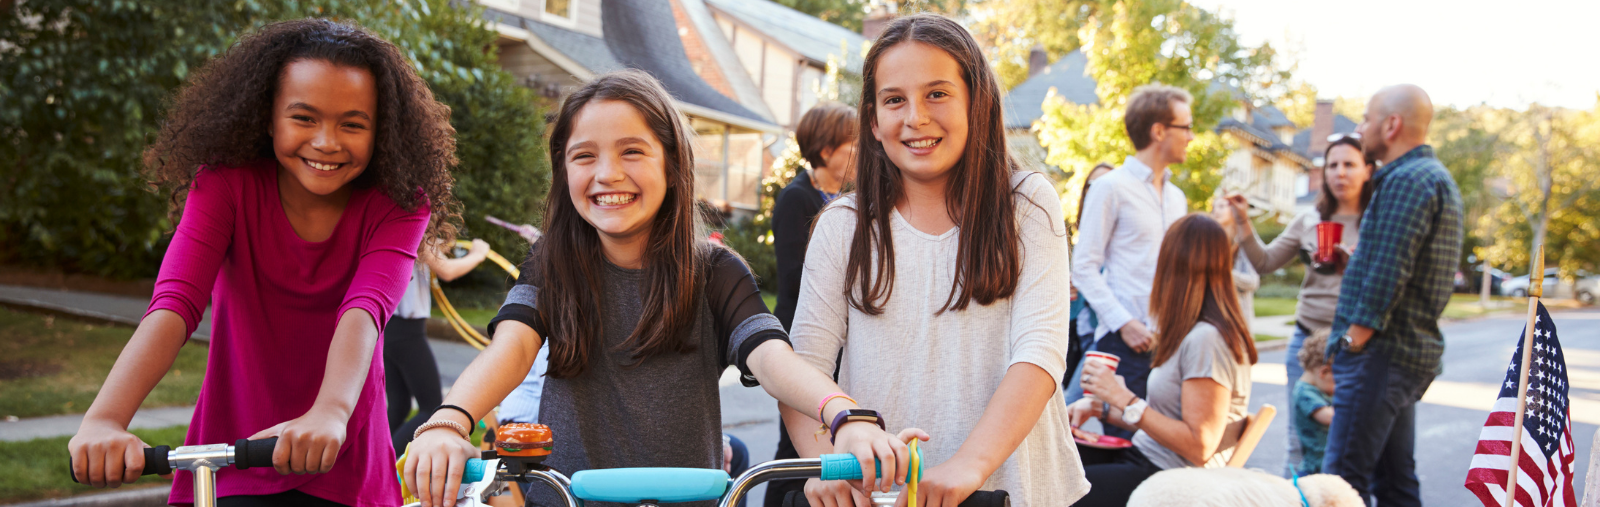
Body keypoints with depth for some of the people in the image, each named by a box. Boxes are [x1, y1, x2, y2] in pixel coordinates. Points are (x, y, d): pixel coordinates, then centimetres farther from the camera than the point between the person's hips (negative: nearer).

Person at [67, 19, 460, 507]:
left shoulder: (397, 205, -11)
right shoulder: (225, 184, -10)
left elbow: (366, 308, -29)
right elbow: (174, 303, -25)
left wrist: (329, 414, -49)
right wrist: (103, 420, -42)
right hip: (231, 466, 0)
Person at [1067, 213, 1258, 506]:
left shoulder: (1207, 339, -19)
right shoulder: (1191, 334, 13)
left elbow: (1199, 446, -22)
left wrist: (1123, 398, -19)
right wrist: (1101, 408, 6)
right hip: (1145, 459, 10)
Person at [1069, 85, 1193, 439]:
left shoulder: (1176, 197, 19)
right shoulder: (1112, 188, -3)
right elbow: (1084, 267, -7)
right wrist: (1123, 323, -15)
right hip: (1126, 341, -6)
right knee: (1123, 441, -6)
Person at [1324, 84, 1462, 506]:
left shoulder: (1406, 179, -14)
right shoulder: (1435, 177, 20)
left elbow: (1386, 275, -21)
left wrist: (1353, 343, -18)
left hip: (1381, 351, -11)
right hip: (1412, 352, 11)